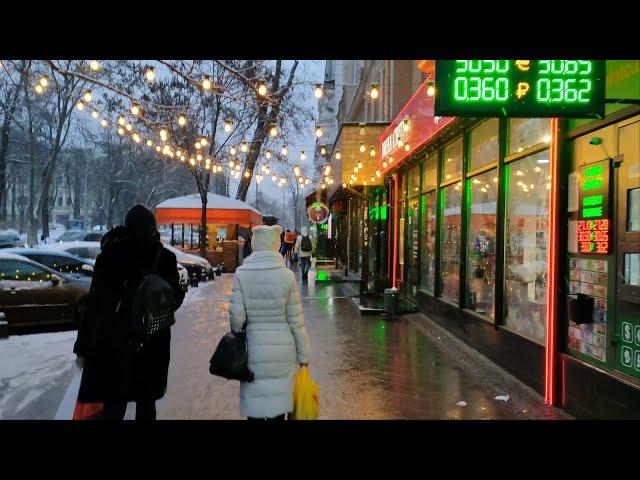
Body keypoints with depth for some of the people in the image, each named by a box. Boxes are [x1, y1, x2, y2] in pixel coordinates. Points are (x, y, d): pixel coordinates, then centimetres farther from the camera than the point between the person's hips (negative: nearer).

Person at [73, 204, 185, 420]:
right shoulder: (163, 257, -6)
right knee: (145, 402, 14)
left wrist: (82, 347, 2)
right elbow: (175, 299, -1)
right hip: (150, 344, -1)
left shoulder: (108, 255, -1)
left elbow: (93, 301, -3)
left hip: (111, 340, 1)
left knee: (113, 403, 9)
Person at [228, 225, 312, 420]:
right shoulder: (286, 275, -9)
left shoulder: (241, 274, -8)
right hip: (283, 350, 0)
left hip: (253, 350, 0)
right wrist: (304, 353, 5)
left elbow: (236, 317, -9)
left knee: (255, 404, 11)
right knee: (278, 402, 13)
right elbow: (295, 319, -5)